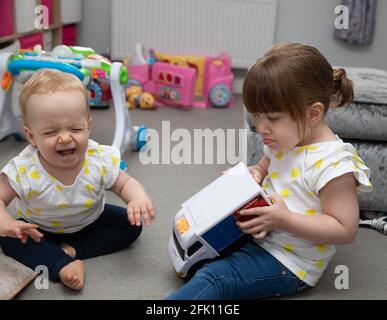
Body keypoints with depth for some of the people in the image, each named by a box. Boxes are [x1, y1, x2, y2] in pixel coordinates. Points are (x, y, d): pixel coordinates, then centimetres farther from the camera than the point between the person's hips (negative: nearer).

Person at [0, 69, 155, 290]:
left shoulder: (101, 160, -27)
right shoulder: (23, 170, -31)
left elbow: (125, 184, -15)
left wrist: (139, 198, -39)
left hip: (89, 222, 1)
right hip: (41, 229, -1)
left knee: (130, 224, -13)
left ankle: (72, 249, -15)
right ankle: (62, 265, -28)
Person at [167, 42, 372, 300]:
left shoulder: (333, 163, -25)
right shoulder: (284, 140, 1)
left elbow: (345, 230, -23)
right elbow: (265, 167, 22)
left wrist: (284, 220, -30)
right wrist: (252, 175, -4)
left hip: (289, 262, -10)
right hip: (258, 234, 10)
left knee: (212, 278, -24)